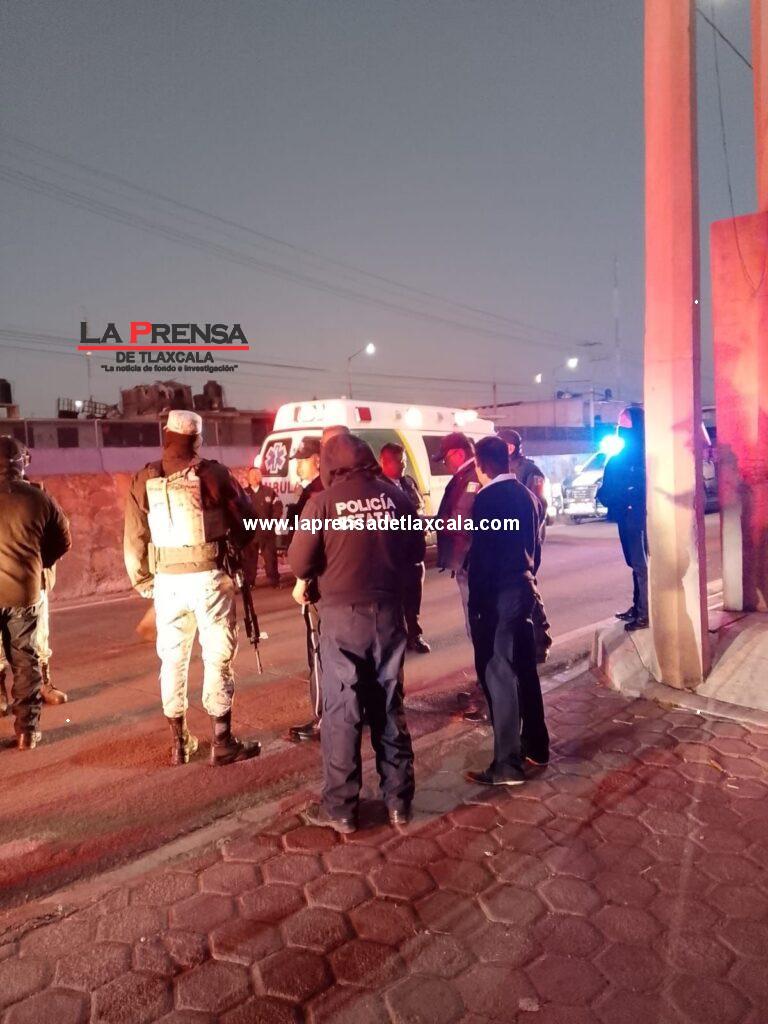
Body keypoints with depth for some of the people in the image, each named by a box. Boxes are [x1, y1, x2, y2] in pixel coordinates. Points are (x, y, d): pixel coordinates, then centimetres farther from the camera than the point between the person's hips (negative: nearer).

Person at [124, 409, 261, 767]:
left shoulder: (145, 480, 3)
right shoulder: (212, 473, -6)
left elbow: (134, 538, 4)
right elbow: (244, 522, -1)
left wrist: (142, 580, 15)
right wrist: (245, 562, 15)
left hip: (167, 581, 3)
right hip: (209, 577, -3)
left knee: (172, 659, 14)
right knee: (218, 657, 5)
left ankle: (179, 742, 25)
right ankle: (222, 742, 11)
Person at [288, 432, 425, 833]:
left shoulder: (322, 502, -8)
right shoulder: (395, 496, 1)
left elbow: (299, 564, -8)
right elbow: (415, 552, 10)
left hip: (343, 613, -3)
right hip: (388, 611, 3)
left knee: (342, 709, 7)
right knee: (389, 705, 14)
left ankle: (340, 807, 16)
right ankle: (398, 800, 24)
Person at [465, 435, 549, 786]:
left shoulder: (487, 498, -15)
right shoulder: (526, 495, 9)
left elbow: (481, 556, -18)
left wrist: (475, 604, -12)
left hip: (497, 595, -8)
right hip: (523, 588, 9)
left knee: (498, 675, -2)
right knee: (524, 669, 18)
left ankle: (508, 764, 3)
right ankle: (535, 744, 31)